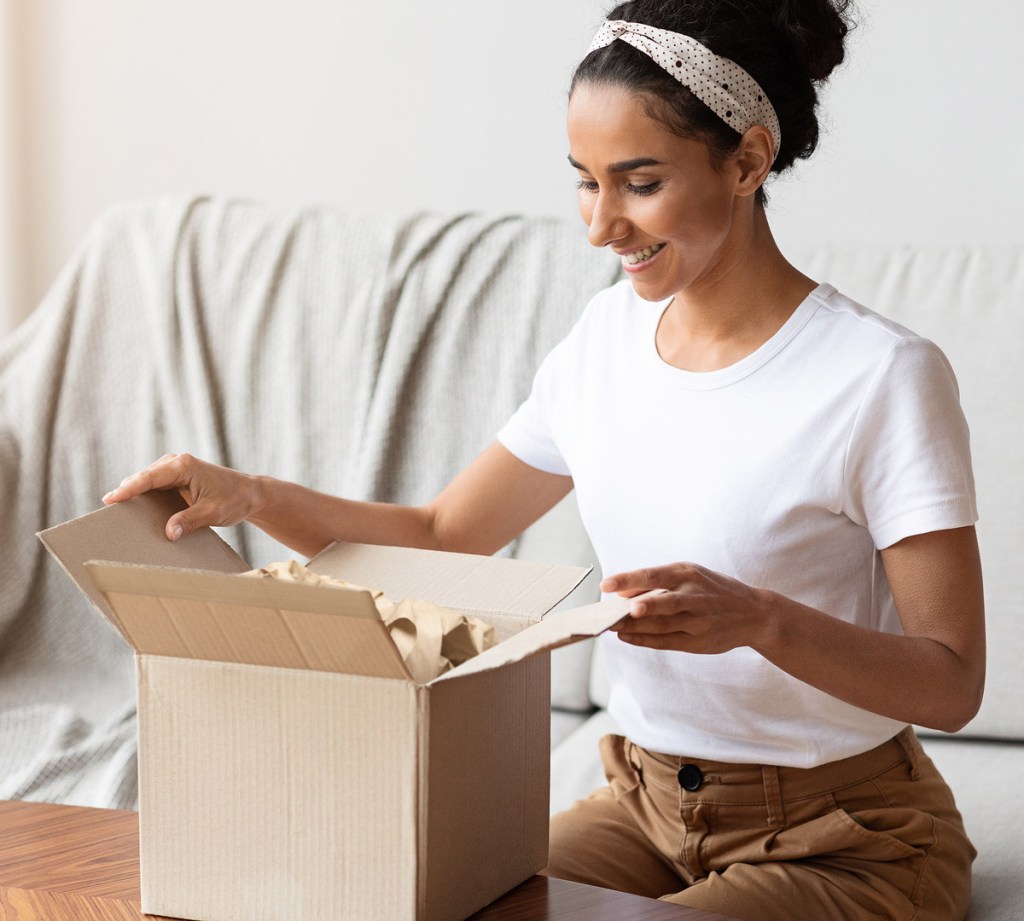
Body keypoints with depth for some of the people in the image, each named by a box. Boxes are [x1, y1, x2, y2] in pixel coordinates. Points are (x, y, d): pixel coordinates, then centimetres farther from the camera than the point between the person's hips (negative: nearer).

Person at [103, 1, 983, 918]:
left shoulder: (884, 377, -17)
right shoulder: (610, 334, 4)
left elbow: (952, 683, -17)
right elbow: (442, 535, 11)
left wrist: (761, 620, -35)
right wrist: (249, 495, -6)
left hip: (840, 838, -5)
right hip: (647, 800, 6)